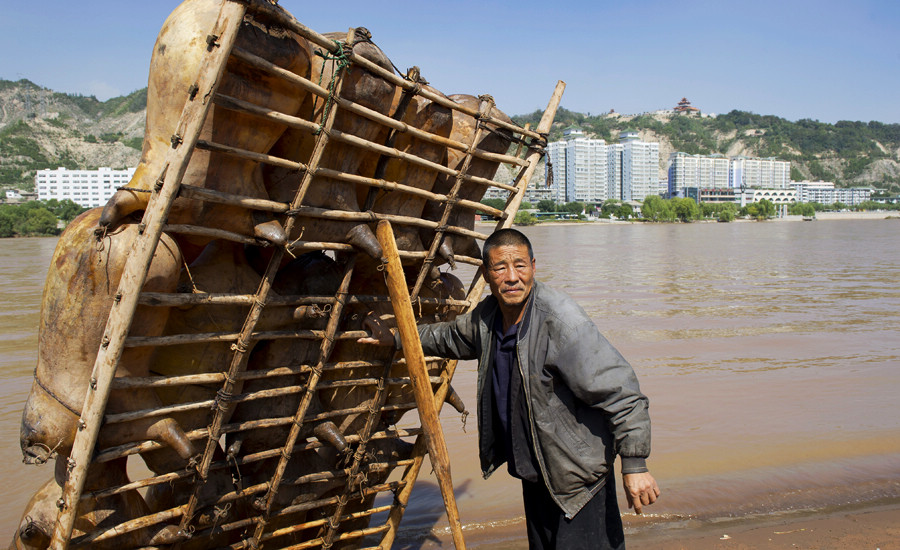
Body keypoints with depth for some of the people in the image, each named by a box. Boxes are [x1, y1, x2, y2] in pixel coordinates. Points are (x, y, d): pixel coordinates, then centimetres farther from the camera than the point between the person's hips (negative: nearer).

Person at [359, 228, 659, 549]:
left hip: (578, 476, -7)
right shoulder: (486, 317, -1)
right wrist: (395, 339, 25)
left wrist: (634, 465, -23)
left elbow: (620, 392, -24)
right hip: (533, 474, 7)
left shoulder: (561, 320, -25)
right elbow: (451, 337, 24)